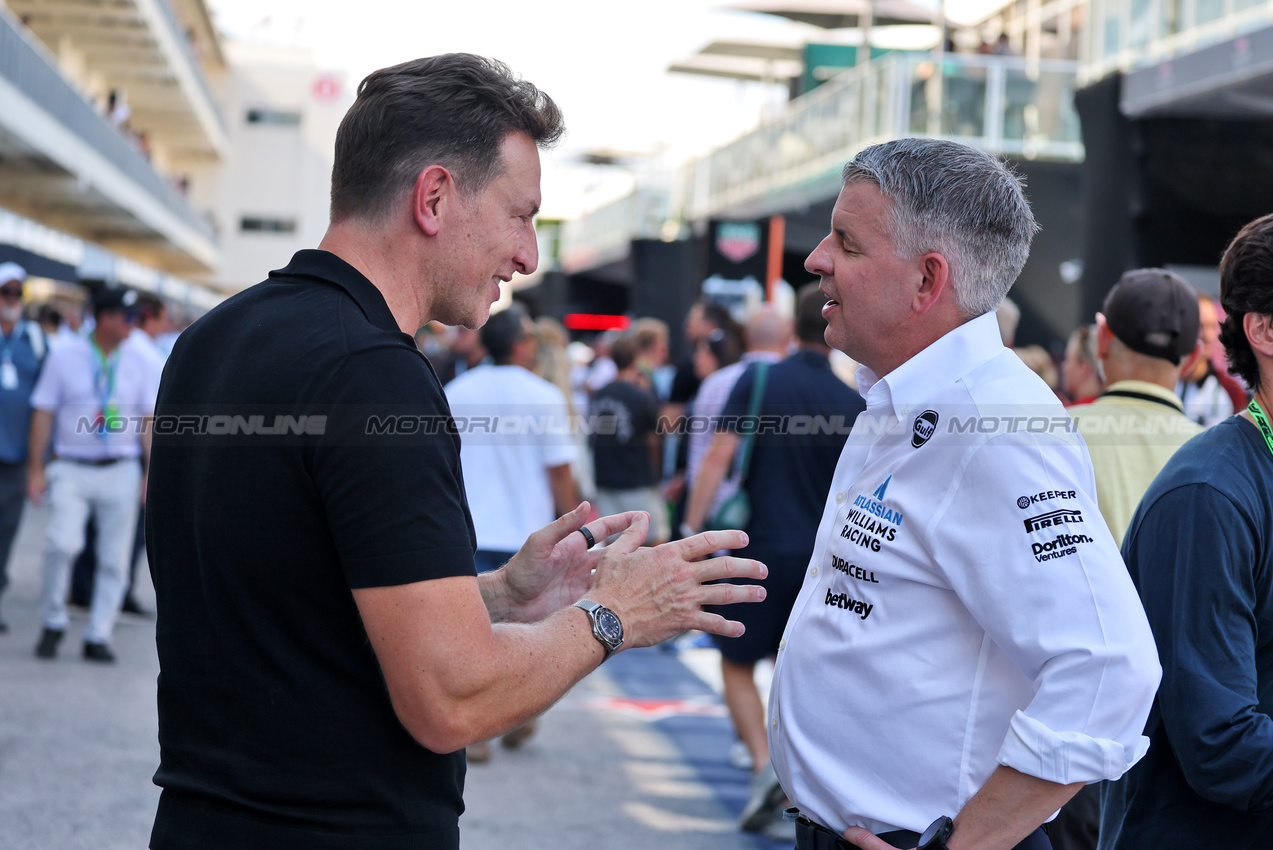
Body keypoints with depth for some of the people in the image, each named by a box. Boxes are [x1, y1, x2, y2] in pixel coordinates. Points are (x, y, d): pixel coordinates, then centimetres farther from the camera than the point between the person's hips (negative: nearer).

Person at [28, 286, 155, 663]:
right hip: (72, 469, -2)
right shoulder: (64, 356, 2)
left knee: (114, 558, 0)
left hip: (121, 472, 2)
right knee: (62, 543, -18)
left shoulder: (138, 363, 7)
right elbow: (43, 413, 4)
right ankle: (54, 624, 2)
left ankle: (98, 636, 10)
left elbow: (150, 420, 8)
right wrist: (37, 469, 0)